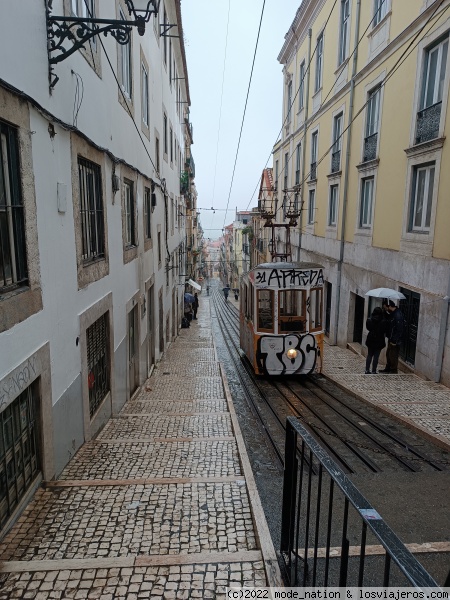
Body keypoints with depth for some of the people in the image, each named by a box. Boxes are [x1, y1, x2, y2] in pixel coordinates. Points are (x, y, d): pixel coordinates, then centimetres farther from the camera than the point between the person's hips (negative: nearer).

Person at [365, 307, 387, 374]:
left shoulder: (369, 320, -6)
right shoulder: (383, 321, -14)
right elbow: (385, 331, -6)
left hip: (370, 340, 3)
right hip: (379, 341, -3)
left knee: (369, 355, 12)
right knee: (376, 356, 4)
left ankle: (367, 370, 12)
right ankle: (373, 371, 7)